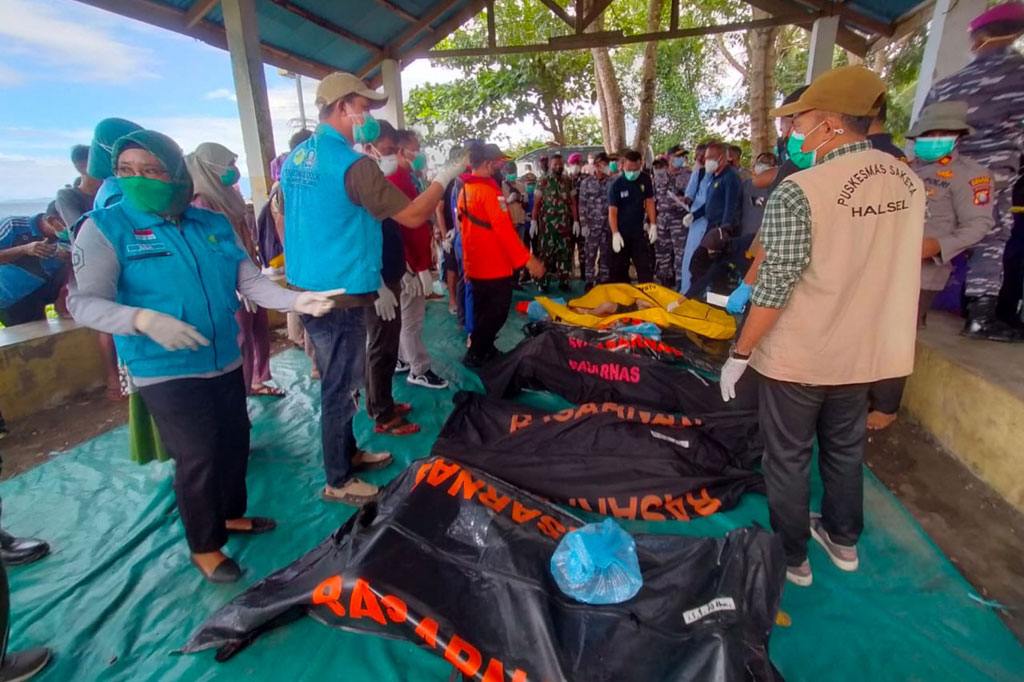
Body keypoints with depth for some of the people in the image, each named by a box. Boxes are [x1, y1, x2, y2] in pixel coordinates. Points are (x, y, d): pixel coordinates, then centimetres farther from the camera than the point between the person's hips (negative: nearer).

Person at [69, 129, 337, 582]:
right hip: (165, 370, -5)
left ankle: (231, 514, 42)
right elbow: (84, 301, -14)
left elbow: (250, 282, 0)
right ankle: (204, 546, 24)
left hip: (225, 360, 5)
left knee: (235, 440, 17)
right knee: (197, 454, 1)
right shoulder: (106, 227, -9)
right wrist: (143, 319, -32)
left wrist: (296, 300, -17)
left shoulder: (215, 224, 2)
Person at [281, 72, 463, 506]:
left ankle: (349, 454, 37)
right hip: (339, 296, -9)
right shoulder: (353, 163, -17)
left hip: (306, 289, 9)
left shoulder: (295, 159, 11)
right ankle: (338, 482, 19)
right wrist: (445, 176, -1)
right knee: (340, 389, 4)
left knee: (336, 384, 20)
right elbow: (412, 216, -16)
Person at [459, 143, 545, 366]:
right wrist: (527, 259, -27)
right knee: (497, 311, 1)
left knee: (485, 310, 18)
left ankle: (483, 350, 26)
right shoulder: (489, 190, -18)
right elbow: (503, 228, -26)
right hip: (494, 265, -9)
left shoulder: (465, 190, 11)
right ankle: (475, 354, 5)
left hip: (475, 265, 9)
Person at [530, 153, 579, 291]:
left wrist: (576, 221, 2)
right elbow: (536, 203, -1)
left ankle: (563, 281, 13)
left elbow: (573, 202, 7)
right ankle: (544, 282, 7)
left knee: (565, 251, 4)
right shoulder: (543, 181, 0)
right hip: (547, 223, -2)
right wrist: (534, 221, -8)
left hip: (564, 223, 3)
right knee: (546, 252, 0)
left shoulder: (568, 181, 7)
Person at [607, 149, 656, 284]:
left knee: (645, 266, 1)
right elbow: (612, 210, -13)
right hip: (621, 232, -2)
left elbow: (649, 202, 6)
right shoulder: (616, 184, -12)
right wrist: (615, 234, -21)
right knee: (619, 269, 6)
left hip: (639, 231, 2)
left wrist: (653, 225, 0)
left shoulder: (645, 179, -2)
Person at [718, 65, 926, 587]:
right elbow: (894, 264, 10)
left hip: (797, 356, -7)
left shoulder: (799, 192, -23)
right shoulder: (907, 182, 2)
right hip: (863, 350, 7)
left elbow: (774, 289, -24)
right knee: (845, 449, 24)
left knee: (788, 459, 12)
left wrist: (739, 354, -13)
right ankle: (843, 539, 44)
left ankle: (791, 557, 29)